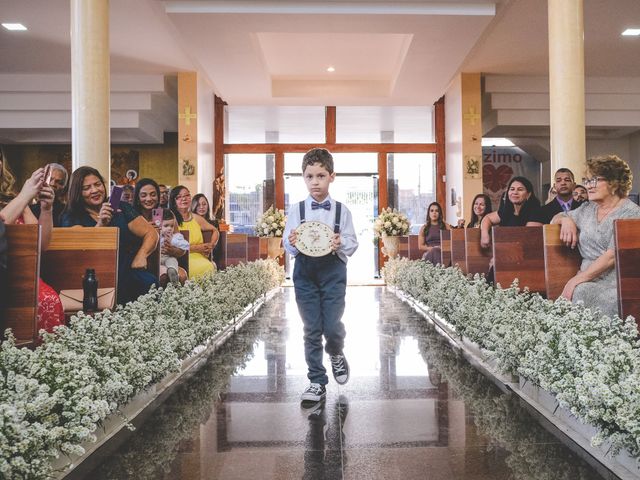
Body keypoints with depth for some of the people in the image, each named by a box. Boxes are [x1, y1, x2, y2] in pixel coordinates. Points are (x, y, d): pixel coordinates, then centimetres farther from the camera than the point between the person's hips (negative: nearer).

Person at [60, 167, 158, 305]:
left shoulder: (121, 208, 15)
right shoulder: (71, 218, 8)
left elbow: (151, 233, 9)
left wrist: (142, 255, -10)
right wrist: (101, 224, -26)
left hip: (130, 272, 3)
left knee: (150, 283, -29)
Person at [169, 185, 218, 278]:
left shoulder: (196, 218, 17)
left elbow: (215, 231, 30)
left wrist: (211, 246, 10)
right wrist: (196, 248, -8)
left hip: (199, 258, 5)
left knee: (212, 267, -27)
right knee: (206, 268, -31)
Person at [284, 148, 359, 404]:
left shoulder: (341, 210, 0)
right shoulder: (297, 210, 1)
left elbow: (352, 244, 0)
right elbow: (287, 244, 1)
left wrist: (341, 245, -21)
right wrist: (292, 244, -21)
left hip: (333, 271, -1)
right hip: (305, 272, 1)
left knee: (332, 326, -5)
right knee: (311, 330, 5)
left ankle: (336, 354, 32)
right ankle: (317, 382, 18)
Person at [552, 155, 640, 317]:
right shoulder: (586, 209, 17)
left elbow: (612, 256, -12)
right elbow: (555, 218, 30)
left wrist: (578, 278, -18)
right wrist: (566, 219, 6)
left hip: (616, 283, -4)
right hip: (586, 281, 4)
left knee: (580, 294, -34)